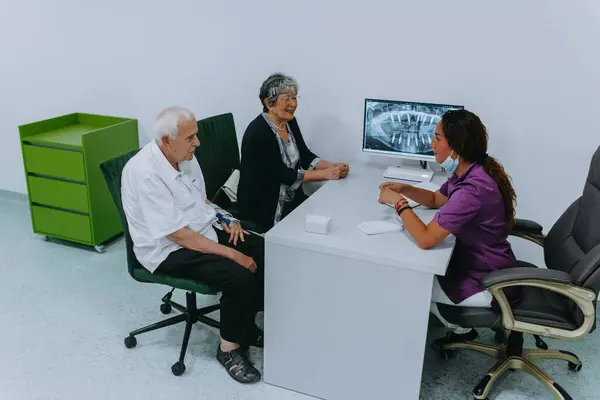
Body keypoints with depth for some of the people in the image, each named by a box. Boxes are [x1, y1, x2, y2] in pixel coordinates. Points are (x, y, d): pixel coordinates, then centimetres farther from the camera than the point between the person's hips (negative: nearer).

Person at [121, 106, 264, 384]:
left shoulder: (185, 156, 0)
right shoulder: (146, 173, -26)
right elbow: (178, 235, -27)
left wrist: (226, 218, -1)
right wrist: (231, 254, -24)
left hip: (205, 229, 9)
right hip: (169, 249, -8)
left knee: (263, 252, -5)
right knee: (239, 276, -26)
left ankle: (246, 326, 11)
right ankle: (229, 348, -3)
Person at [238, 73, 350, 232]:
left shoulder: (290, 122, 4)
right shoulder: (258, 132, -21)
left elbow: (306, 156, 6)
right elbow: (283, 174, -22)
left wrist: (332, 166, -12)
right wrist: (325, 174, -22)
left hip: (292, 198, 8)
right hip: (263, 207, -7)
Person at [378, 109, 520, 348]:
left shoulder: (473, 188, -33)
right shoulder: (468, 172, -2)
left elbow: (425, 239, -36)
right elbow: (436, 200, 16)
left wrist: (398, 202, -22)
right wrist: (404, 189, -2)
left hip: (488, 284, -9)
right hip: (479, 265, 9)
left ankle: (460, 329, 26)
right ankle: (460, 327, 28)